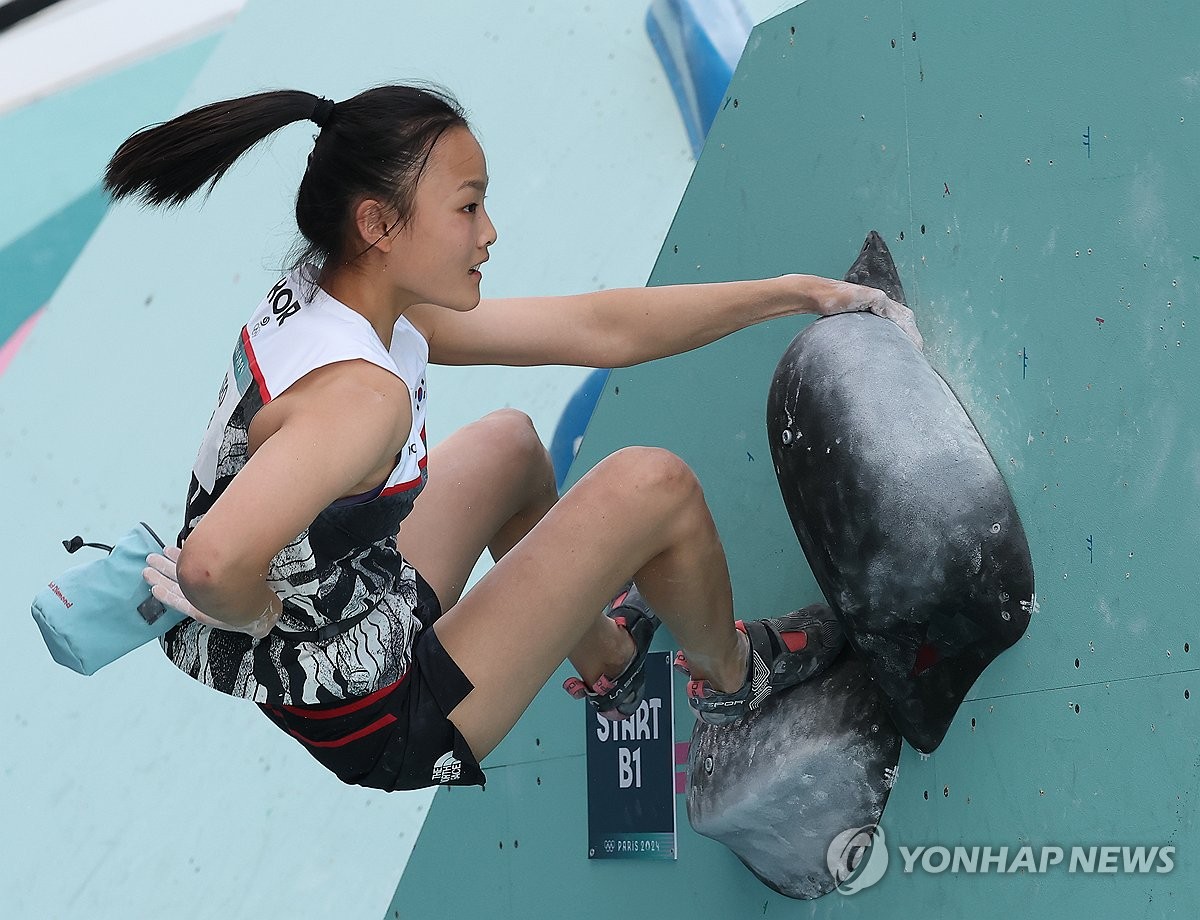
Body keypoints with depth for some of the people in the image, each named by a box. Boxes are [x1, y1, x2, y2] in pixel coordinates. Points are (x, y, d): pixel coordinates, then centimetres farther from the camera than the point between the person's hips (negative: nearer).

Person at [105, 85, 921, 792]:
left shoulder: (321, 301, -2)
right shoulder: (363, 393, -31)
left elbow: (600, 329, 2)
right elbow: (214, 566, -47)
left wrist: (797, 293, 4)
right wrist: (268, 619, -24)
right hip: (347, 741, -9)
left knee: (512, 444, 27)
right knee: (654, 485, -4)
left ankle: (605, 659, 46)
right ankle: (729, 674, 27)